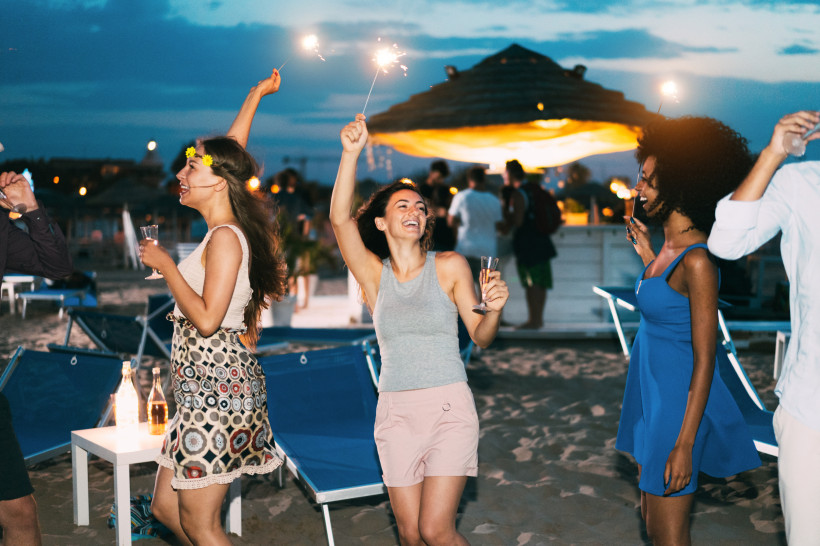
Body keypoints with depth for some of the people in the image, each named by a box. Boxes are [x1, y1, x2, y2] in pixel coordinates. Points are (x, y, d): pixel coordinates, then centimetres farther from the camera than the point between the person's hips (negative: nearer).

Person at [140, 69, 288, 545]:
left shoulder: (225, 237, -15)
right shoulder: (224, 229, 10)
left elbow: (206, 319, -22)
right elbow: (231, 155, 24)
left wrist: (166, 265, -12)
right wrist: (255, 96, 31)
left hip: (219, 392, -10)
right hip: (207, 393, 10)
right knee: (166, 507, 14)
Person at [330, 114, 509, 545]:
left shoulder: (449, 266, 3)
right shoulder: (374, 274, 6)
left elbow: (480, 337, 3)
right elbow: (340, 218, -9)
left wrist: (494, 309, -19)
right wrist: (351, 154, -17)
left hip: (449, 409, -2)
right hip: (396, 413, 2)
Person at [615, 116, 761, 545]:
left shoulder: (697, 261, -21)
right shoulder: (671, 246, 5)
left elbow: (704, 361, -21)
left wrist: (685, 444, -22)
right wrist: (647, 256, 18)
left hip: (678, 404, -9)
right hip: (651, 396, 9)